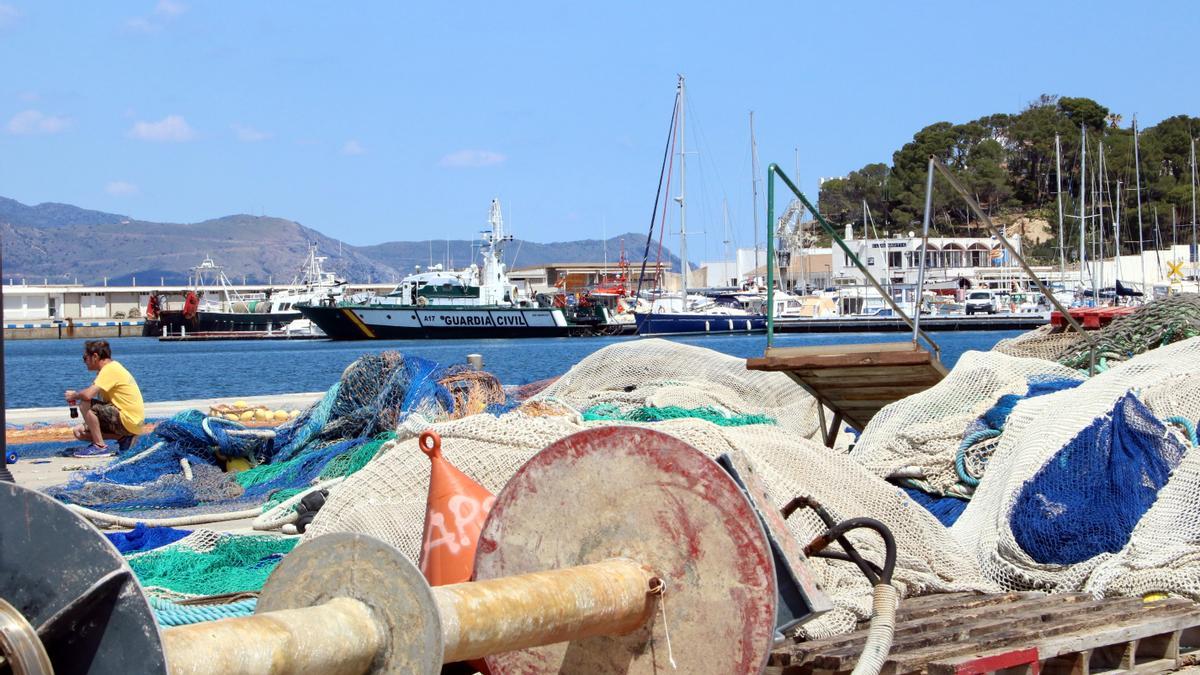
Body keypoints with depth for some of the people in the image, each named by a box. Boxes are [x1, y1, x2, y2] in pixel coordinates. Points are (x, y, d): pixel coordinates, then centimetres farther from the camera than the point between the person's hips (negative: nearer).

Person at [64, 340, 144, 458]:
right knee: (79, 432, 10)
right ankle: (124, 438, 6)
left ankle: (100, 447, -13)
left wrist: (74, 395, -7)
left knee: (85, 404, -20)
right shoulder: (111, 367, 15)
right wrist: (77, 395, 6)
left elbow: (88, 395, -26)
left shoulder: (110, 369, -16)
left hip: (127, 421, -10)